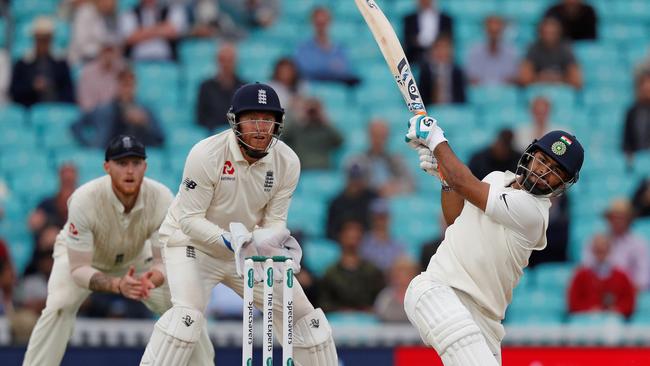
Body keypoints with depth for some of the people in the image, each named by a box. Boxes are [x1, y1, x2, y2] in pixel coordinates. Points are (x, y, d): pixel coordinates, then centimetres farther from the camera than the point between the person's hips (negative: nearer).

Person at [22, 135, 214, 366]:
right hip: (79, 255, -3)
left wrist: (152, 280, -49)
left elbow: (165, 260, -24)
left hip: (136, 257, 3)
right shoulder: (84, 200, -39)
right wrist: (117, 285, -54)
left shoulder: (162, 198, -31)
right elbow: (78, 269, -36)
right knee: (58, 307, -28)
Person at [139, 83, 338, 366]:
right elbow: (189, 219, -23)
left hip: (248, 249, 5)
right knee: (188, 314, -30)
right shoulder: (206, 154, -25)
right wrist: (229, 240, -38)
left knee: (303, 315, 3)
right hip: (193, 243, -5)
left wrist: (266, 240, -30)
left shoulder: (287, 162, -12)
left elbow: (274, 220, -6)